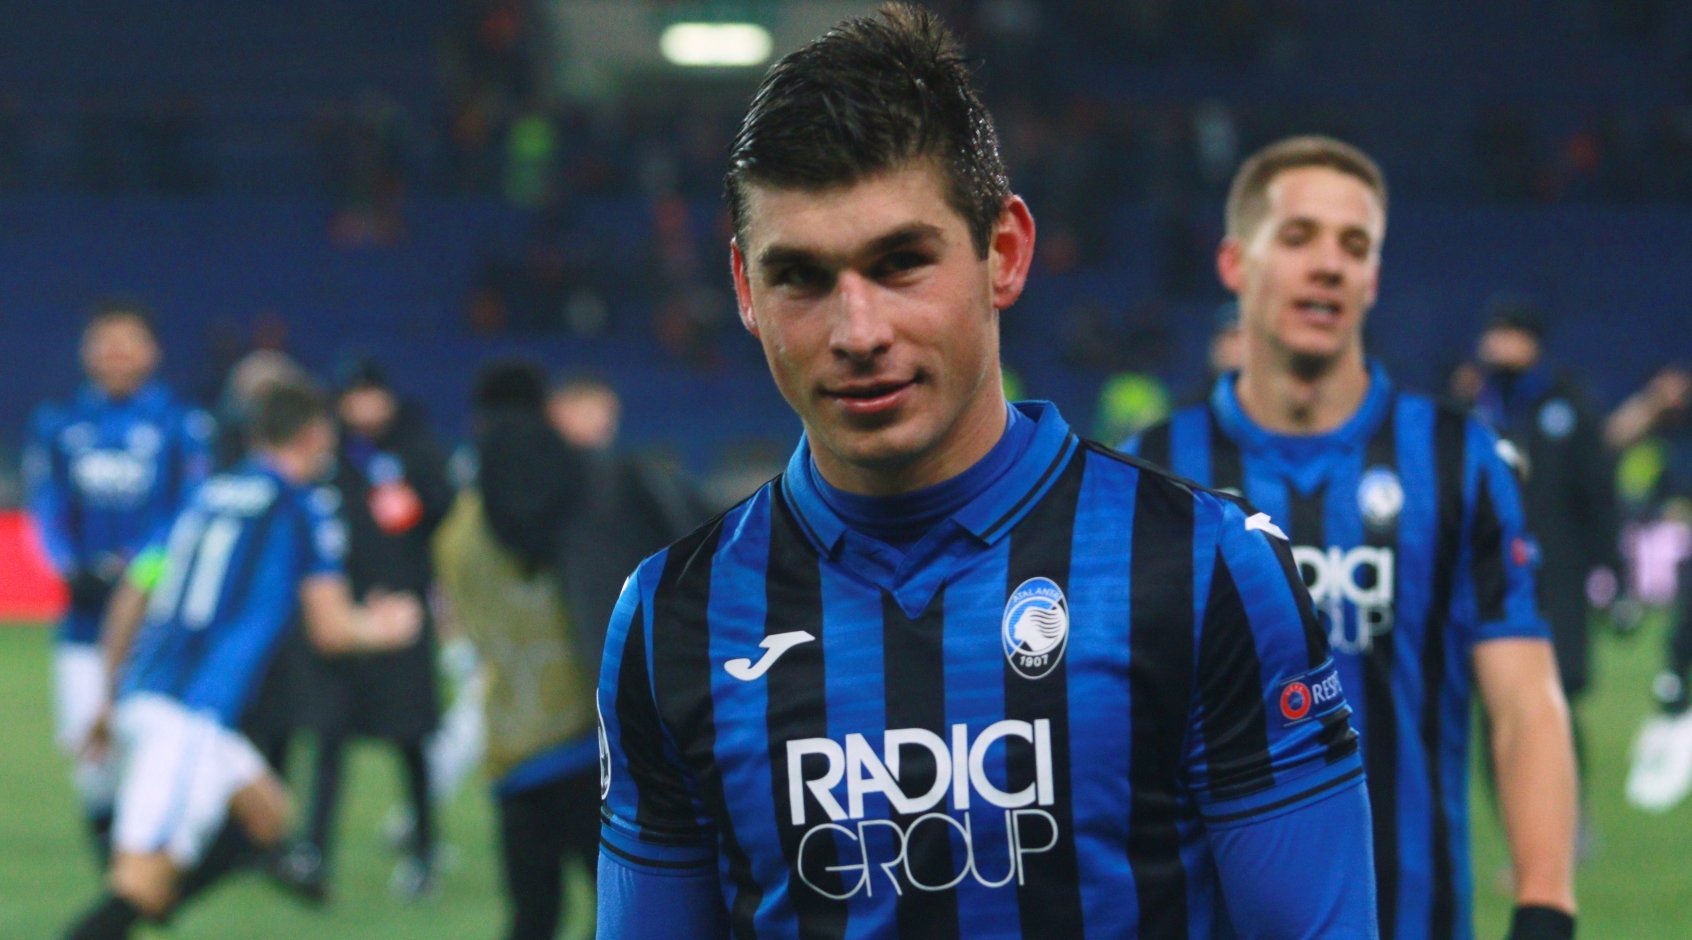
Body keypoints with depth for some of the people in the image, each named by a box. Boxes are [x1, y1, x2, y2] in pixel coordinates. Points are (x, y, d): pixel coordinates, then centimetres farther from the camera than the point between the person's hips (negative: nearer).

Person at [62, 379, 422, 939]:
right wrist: (382, 626, 18)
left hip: (140, 699, 8)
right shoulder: (305, 510, -1)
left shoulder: (206, 497, 18)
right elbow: (330, 629, -4)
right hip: (190, 717, -8)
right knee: (144, 883, -12)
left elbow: (130, 599, 18)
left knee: (266, 814, 22)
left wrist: (114, 697, 27)